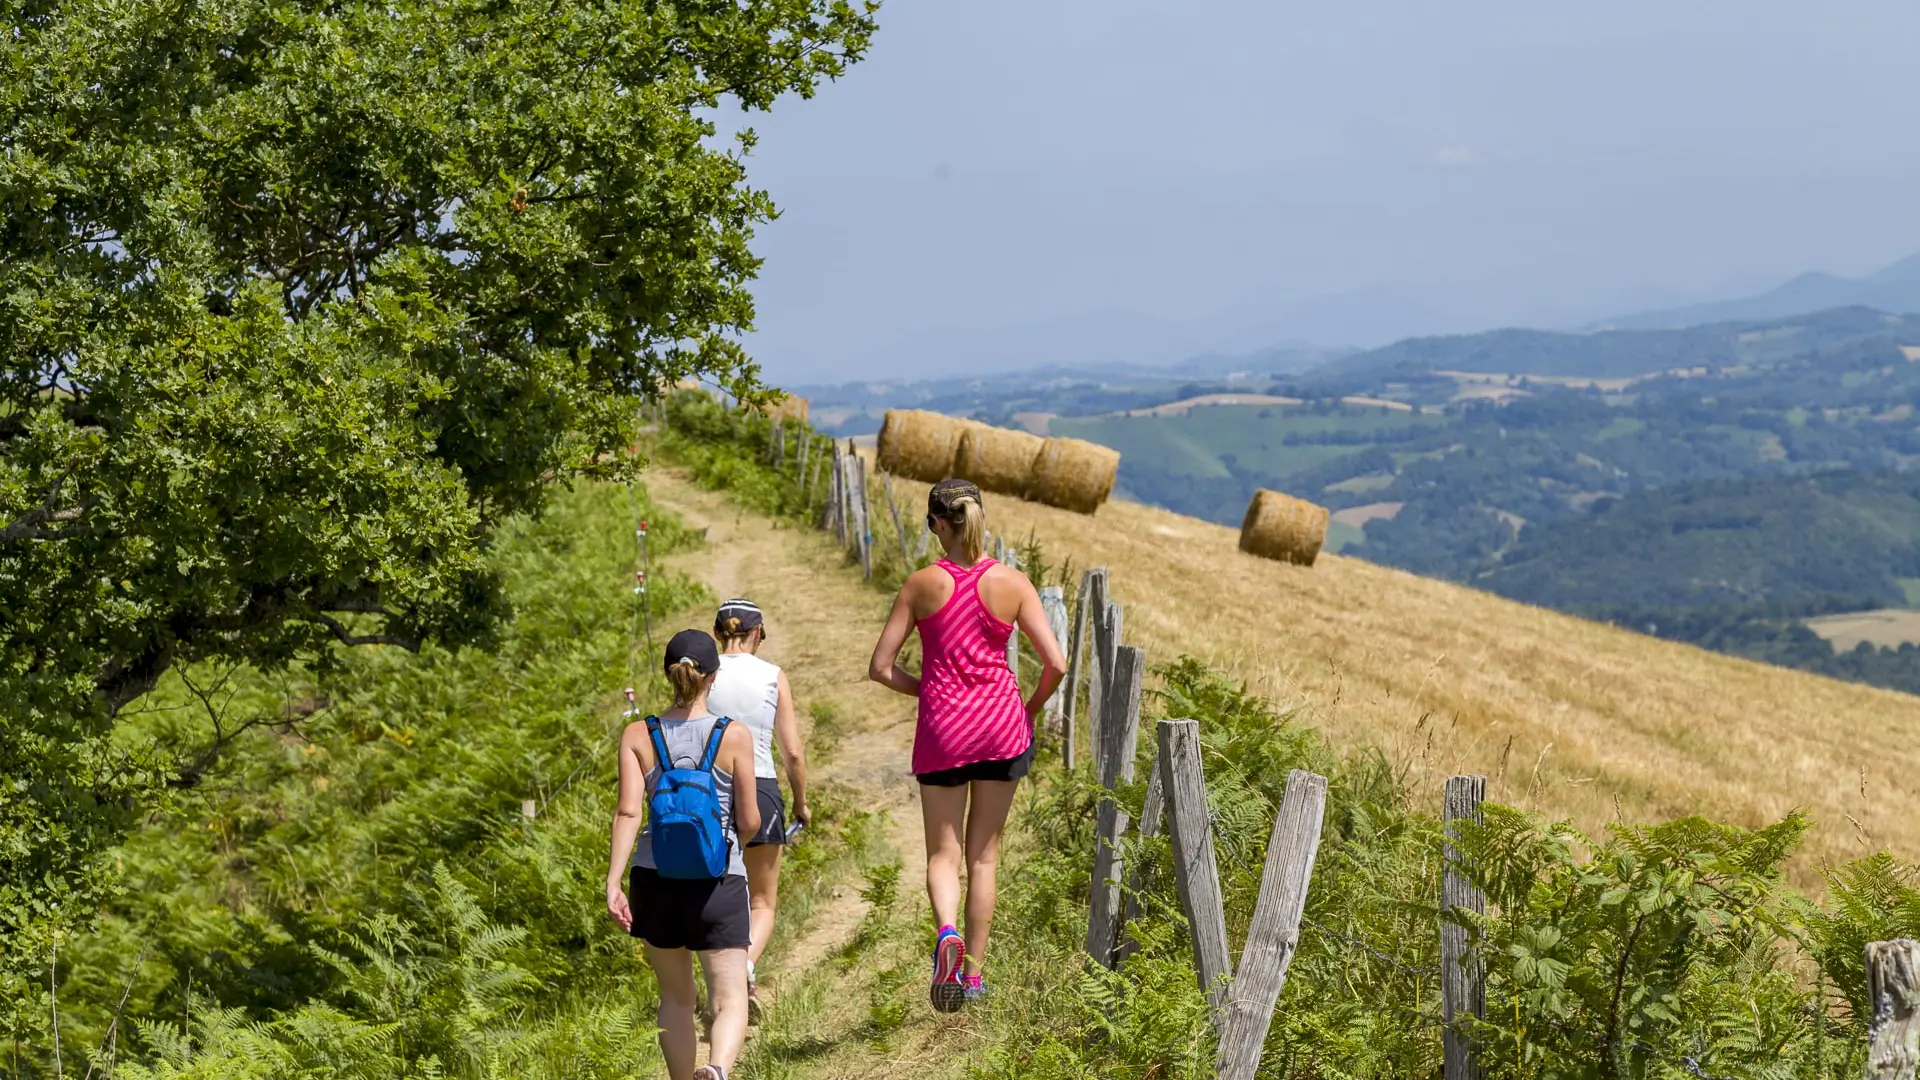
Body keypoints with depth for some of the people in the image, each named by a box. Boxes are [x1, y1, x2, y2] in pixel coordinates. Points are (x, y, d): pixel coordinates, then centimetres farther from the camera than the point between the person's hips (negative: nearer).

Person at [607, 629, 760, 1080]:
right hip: (718, 881, -3)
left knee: (675, 998, 19)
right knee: (729, 999, -4)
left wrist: (613, 883, -13)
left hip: (656, 880, 3)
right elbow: (749, 822, -3)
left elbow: (628, 812, -10)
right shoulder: (734, 736, -5)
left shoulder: (637, 736, 0)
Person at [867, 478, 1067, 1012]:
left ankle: (947, 933, -21)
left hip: (943, 727, -1)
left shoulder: (922, 585, -5)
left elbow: (880, 667, -4)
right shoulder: (1012, 584, -5)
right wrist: (1029, 710, 12)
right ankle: (973, 970, 14)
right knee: (984, 854, 13)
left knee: (943, 853, 8)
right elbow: (1055, 664, -7)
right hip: (1002, 725, 1)